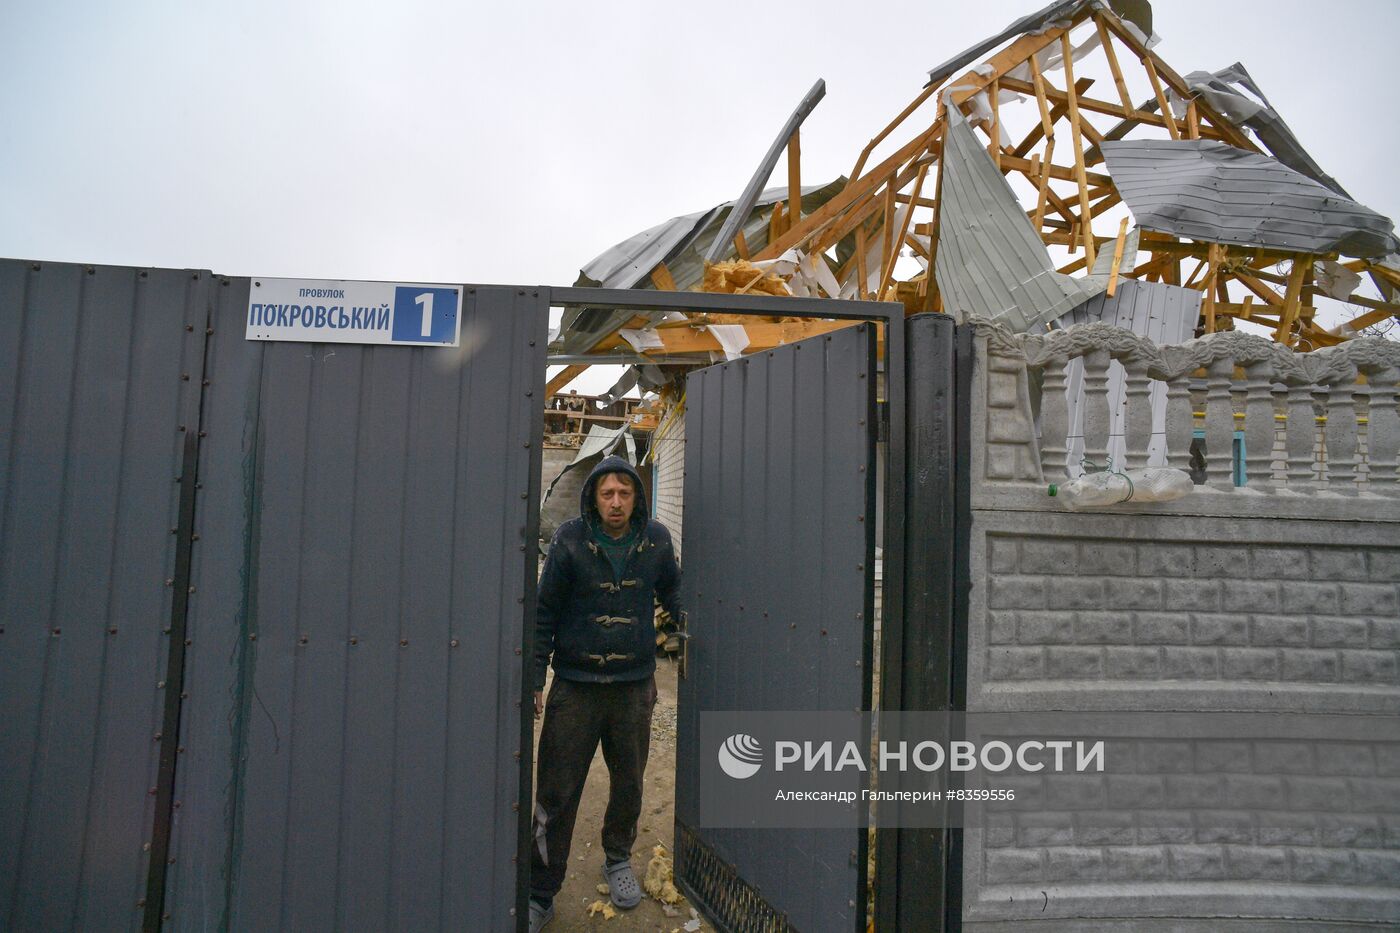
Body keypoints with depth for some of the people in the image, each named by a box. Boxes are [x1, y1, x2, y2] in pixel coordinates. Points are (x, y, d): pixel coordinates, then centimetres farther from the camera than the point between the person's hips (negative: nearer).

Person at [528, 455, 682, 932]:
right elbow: (545, 612, -3)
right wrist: (534, 680, -5)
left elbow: (672, 591, 15)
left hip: (634, 684, 3)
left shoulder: (656, 540, -2)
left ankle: (618, 859, 42)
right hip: (575, 685, -2)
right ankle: (540, 893, 20)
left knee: (628, 784, 18)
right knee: (556, 792, 3)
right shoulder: (569, 540, -8)